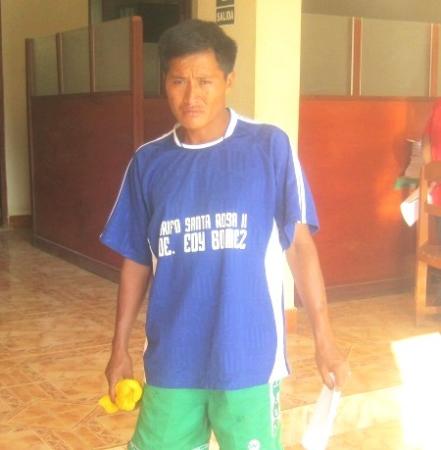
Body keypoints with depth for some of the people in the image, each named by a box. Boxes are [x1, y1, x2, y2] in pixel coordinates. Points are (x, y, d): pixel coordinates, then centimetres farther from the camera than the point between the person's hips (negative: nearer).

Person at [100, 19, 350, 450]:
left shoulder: (270, 147, -6)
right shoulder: (148, 161, 3)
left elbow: (299, 243, -4)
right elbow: (136, 260, 9)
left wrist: (323, 339, -6)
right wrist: (120, 345, 11)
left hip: (249, 359, -3)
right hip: (171, 361, 3)